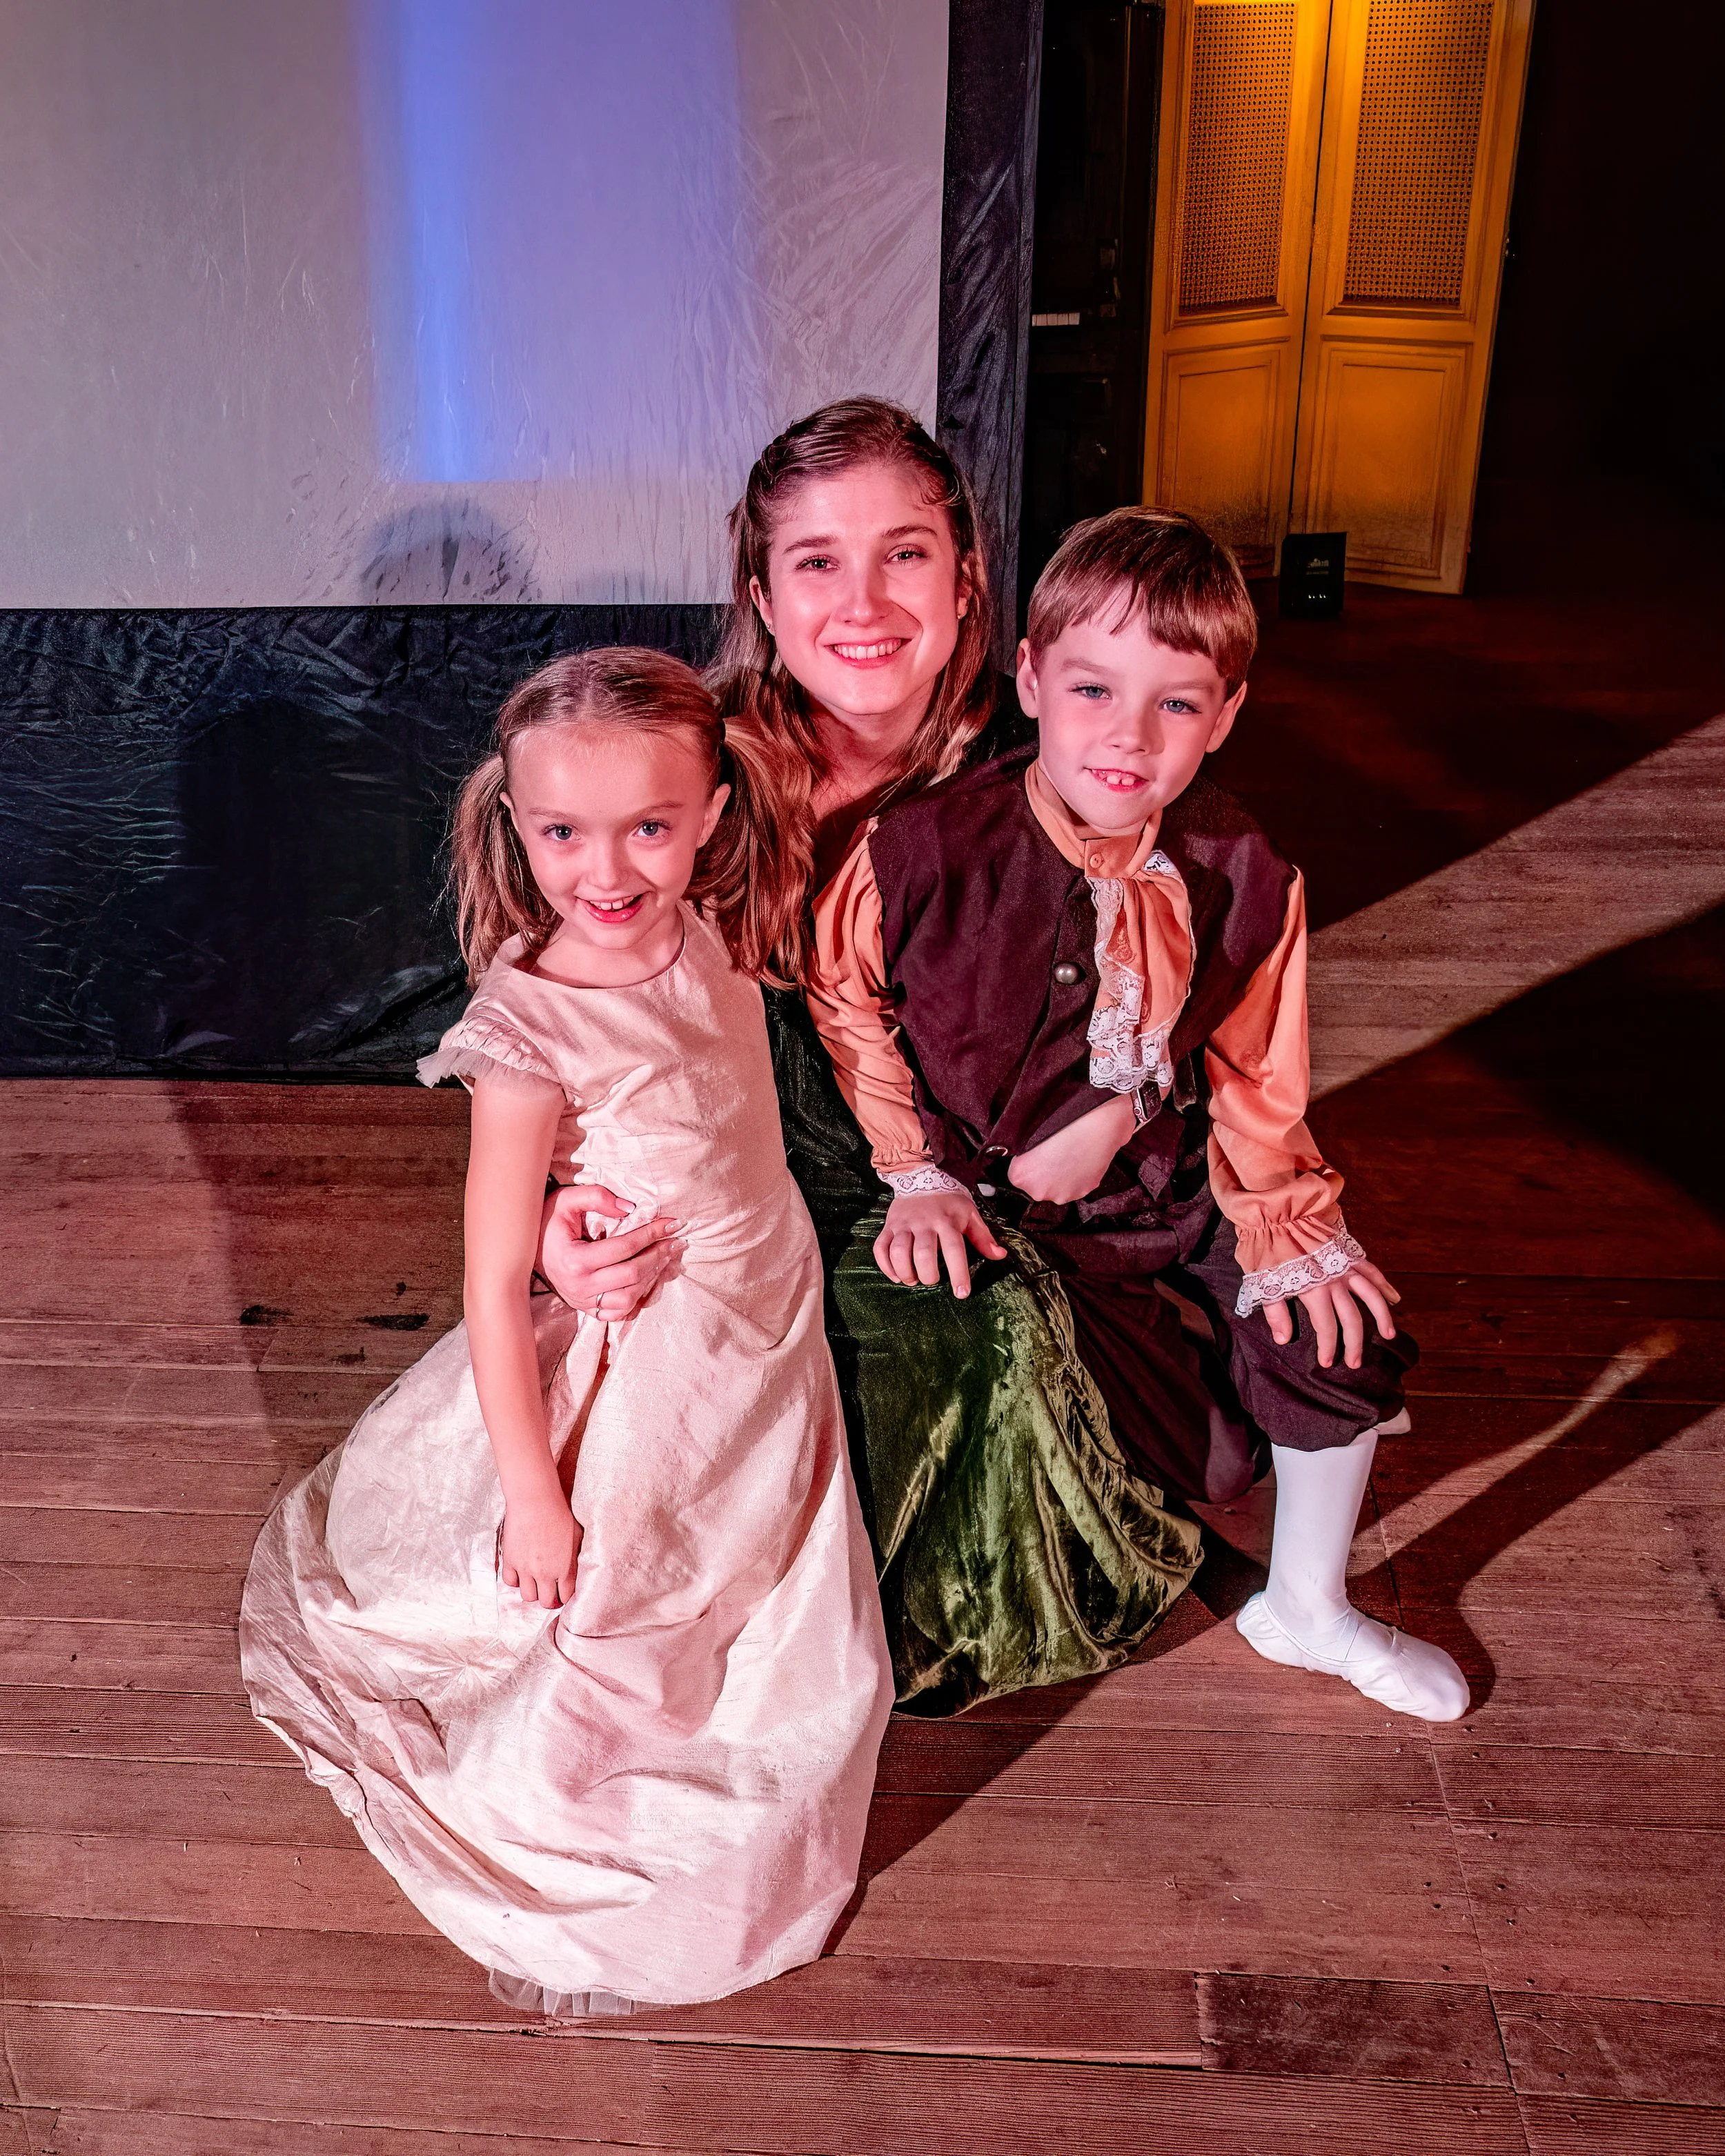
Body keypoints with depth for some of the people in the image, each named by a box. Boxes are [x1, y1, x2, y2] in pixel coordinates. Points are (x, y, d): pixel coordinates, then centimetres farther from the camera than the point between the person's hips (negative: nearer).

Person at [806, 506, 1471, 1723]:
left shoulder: (1244, 880, -14)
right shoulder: (926, 850, -24)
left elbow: (1255, 1073, -1)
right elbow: (845, 1002, -7)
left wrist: (1282, 1233, -6)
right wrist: (920, 1177, -7)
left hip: (1183, 1180, 3)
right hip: (1017, 1213, -3)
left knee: (1344, 1337, -5)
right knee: (1138, 1469, -7)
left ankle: (1309, 1610, 22)